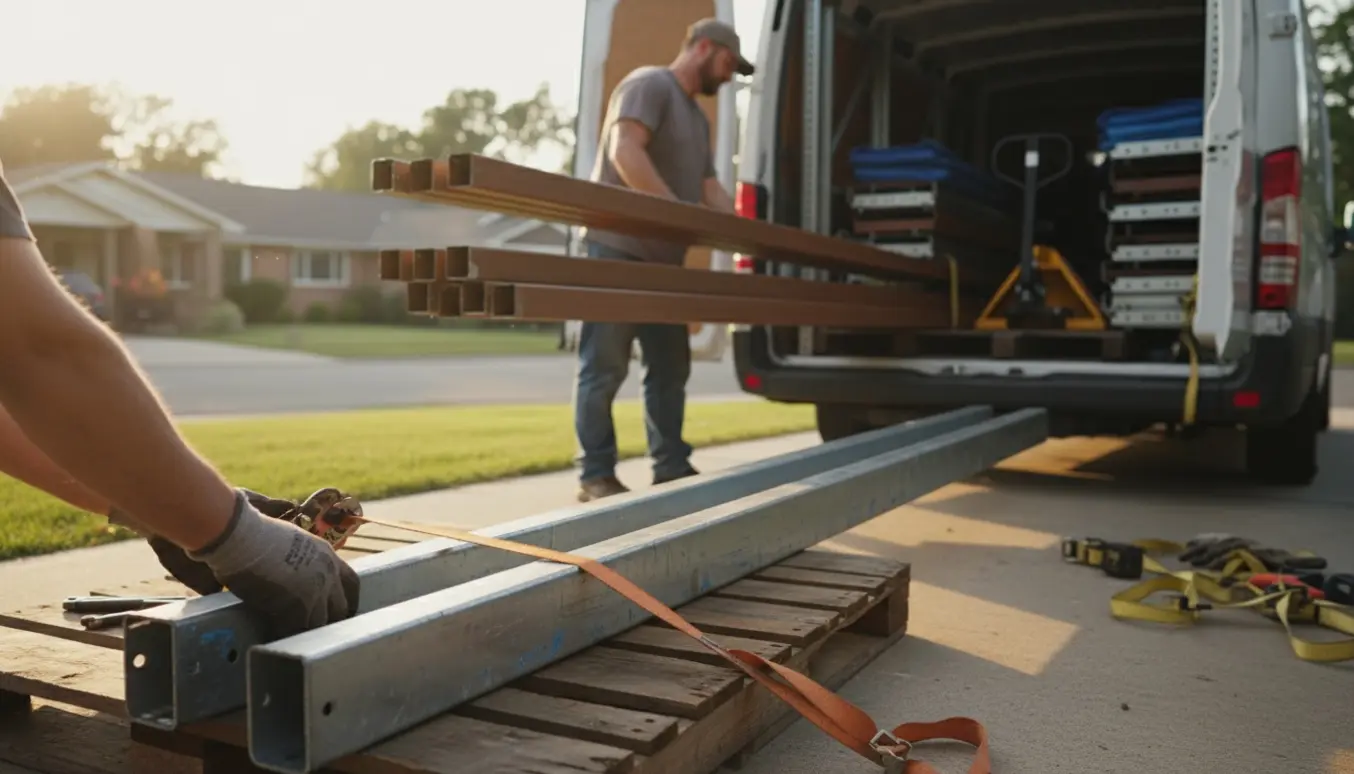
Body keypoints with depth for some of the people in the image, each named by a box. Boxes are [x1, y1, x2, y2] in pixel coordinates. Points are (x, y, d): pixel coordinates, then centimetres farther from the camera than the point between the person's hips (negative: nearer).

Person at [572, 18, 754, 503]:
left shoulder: (698, 119, 24)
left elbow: (711, 191, 17)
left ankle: (672, 467, 17)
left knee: (670, 366, 10)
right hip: (619, 248, -9)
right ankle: (596, 476, -1)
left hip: (663, 256, 10)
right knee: (605, 366, -6)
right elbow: (624, 153, -19)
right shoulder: (648, 84, -4)